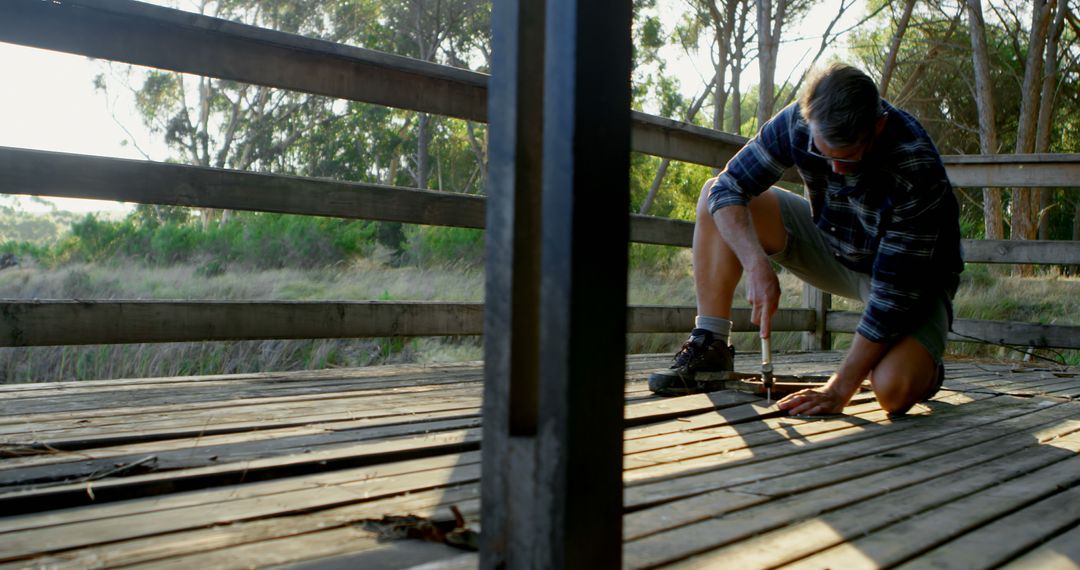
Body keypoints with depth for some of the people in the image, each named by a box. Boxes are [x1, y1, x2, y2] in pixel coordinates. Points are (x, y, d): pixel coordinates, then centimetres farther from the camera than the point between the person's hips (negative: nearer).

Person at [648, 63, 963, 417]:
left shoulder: (916, 168, -35)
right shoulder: (798, 123, -22)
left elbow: (895, 291, -33)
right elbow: (727, 188, -15)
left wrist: (838, 390, -34)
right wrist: (757, 266, -33)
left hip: (913, 277, -5)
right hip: (836, 248, 5)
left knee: (894, 390, -35)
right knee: (715, 197, -11)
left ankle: (922, 367, 4)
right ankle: (709, 350, -10)